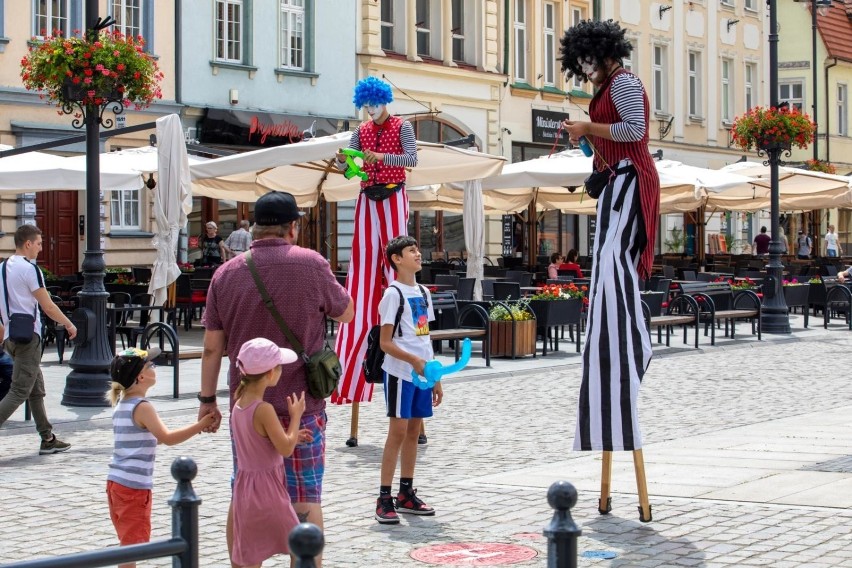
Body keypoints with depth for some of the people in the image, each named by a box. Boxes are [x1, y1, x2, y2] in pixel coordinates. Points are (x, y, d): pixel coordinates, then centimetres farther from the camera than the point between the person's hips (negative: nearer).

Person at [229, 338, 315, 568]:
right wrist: (296, 416, -8)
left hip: (244, 485, 8)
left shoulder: (238, 405, 5)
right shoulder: (264, 410, -21)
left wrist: (293, 436, 11)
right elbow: (285, 449, -19)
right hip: (267, 488, -8)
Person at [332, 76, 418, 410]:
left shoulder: (402, 127, -1)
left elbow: (411, 159, -14)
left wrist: (380, 156, -24)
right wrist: (342, 160, -16)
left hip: (393, 197, -4)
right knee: (364, 260, 1)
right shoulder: (361, 131, 13)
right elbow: (347, 164, 8)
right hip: (368, 198, 4)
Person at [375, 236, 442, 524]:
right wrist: (415, 361, -24)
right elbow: (385, 342, -13)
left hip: (422, 372, 7)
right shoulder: (393, 294, -9)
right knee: (398, 431, -8)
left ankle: (407, 494, 19)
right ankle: (384, 499, -4)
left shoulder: (423, 292, 14)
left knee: (413, 431, 11)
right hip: (399, 373, -7)